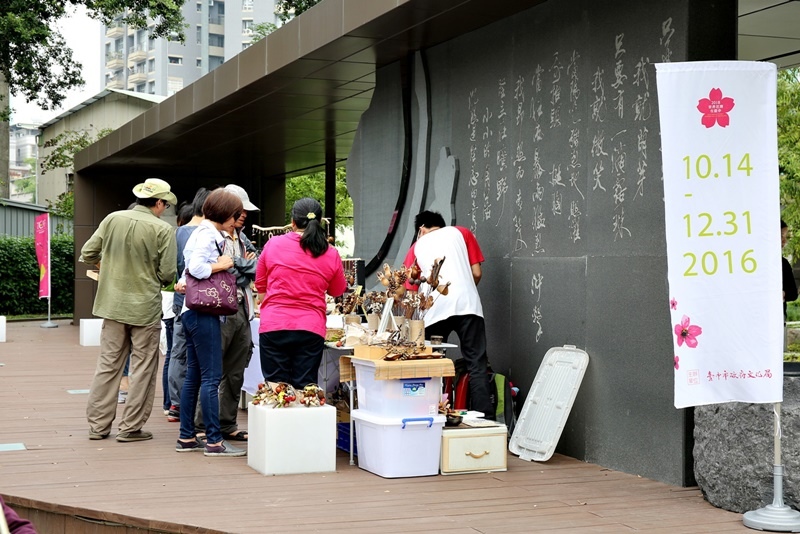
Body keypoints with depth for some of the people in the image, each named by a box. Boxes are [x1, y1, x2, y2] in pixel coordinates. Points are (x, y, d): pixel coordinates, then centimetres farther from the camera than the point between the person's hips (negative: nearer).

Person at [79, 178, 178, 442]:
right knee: (143, 368, 7)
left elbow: (87, 254, 3)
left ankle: (98, 425, 16)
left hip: (113, 305, 4)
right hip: (146, 308, -4)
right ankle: (131, 427, 9)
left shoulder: (113, 219, 0)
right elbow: (168, 274, -11)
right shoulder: (163, 230, -11)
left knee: (108, 365, 12)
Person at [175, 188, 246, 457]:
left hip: (193, 312, 10)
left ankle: (187, 437, 16)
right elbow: (196, 267, -26)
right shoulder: (208, 235, -13)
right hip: (203, 313, -10)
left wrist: (183, 282, 0)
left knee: (194, 377, 12)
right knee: (211, 377, -7)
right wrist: (222, 265, -12)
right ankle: (214, 440, -5)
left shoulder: (203, 233, 19)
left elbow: (190, 268, 19)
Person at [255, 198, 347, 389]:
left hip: (273, 326, 0)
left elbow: (260, 287, 12)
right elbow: (337, 291, 17)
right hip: (311, 330, 1)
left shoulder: (273, 244, 2)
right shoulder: (331, 255, 2)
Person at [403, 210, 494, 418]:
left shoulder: (417, 246, 22)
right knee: (477, 365, -1)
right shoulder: (461, 233, 20)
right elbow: (477, 273, 14)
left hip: (435, 310, 1)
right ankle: (485, 418, -9)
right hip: (467, 305, -1)